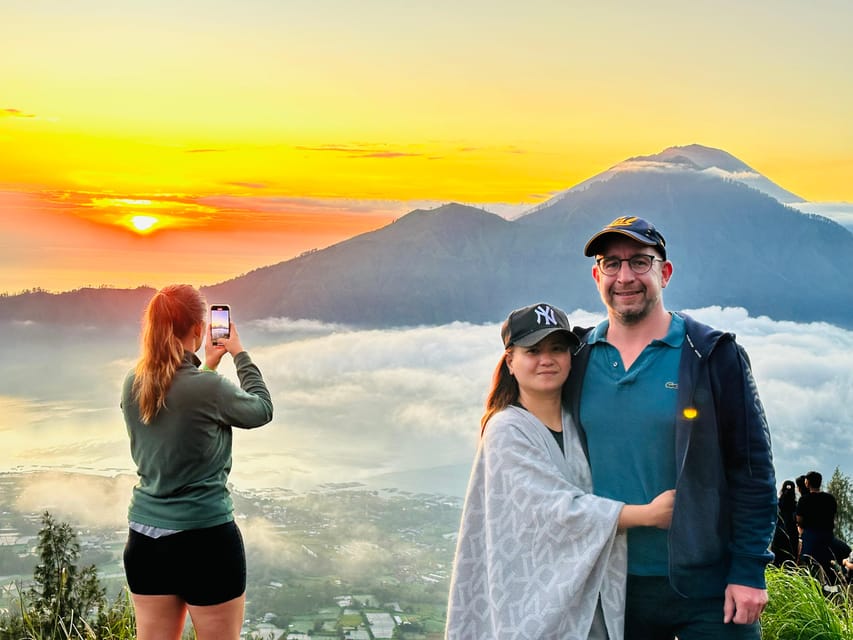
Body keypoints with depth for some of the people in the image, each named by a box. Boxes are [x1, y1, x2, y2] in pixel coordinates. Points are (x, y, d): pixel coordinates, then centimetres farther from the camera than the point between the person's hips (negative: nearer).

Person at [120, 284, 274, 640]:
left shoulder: (132, 386, 0)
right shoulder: (209, 388, -18)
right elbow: (262, 410, 2)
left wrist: (206, 367, 24)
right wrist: (240, 354, 13)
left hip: (145, 537, 6)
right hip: (205, 539, -6)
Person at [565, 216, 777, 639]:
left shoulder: (712, 355, -6)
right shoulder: (577, 358, 3)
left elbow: (752, 469, -6)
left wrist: (749, 570, -10)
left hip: (707, 586, -3)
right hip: (610, 584, 3)